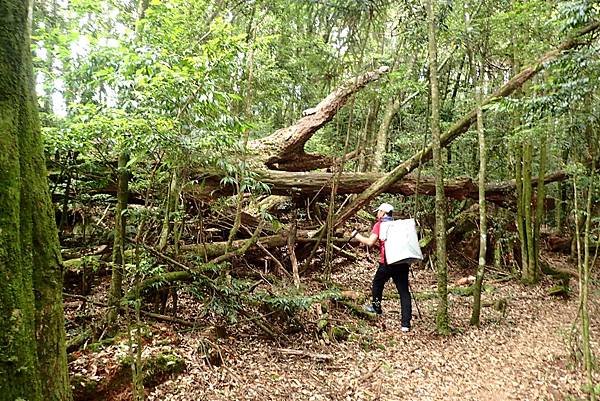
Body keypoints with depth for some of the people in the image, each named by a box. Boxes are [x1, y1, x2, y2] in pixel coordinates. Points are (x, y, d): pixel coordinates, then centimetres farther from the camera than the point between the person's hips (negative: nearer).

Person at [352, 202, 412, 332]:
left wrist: (357, 235, 3)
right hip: (402, 262, 4)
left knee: (377, 284, 23)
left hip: (387, 263, -4)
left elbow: (370, 242, -9)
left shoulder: (379, 225, 1)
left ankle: (376, 307, 42)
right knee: (404, 292, 1)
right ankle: (406, 323, -4)